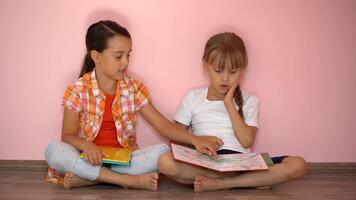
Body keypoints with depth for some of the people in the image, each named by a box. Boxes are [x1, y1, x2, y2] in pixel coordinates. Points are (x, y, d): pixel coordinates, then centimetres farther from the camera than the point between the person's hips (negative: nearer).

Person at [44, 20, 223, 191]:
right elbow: (68, 136, -5)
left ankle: (87, 178, -23)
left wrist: (194, 139, -16)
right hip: (91, 158, -2)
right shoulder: (78, 90, -5)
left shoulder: (134, 88, 2)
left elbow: (162, 124, -1)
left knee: (163, 151, -24)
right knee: (54, 150, -30)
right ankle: (130, 180, -28)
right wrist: (86, 145, -28)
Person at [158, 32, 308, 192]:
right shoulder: (193, 97, 11)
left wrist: (229, 103, -3)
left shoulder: (249, 101, 11)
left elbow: (246, 141, -3)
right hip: (204, 163, 0)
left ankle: (219, 184, -24)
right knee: (165, 162, -33)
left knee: (298, 165, -21)